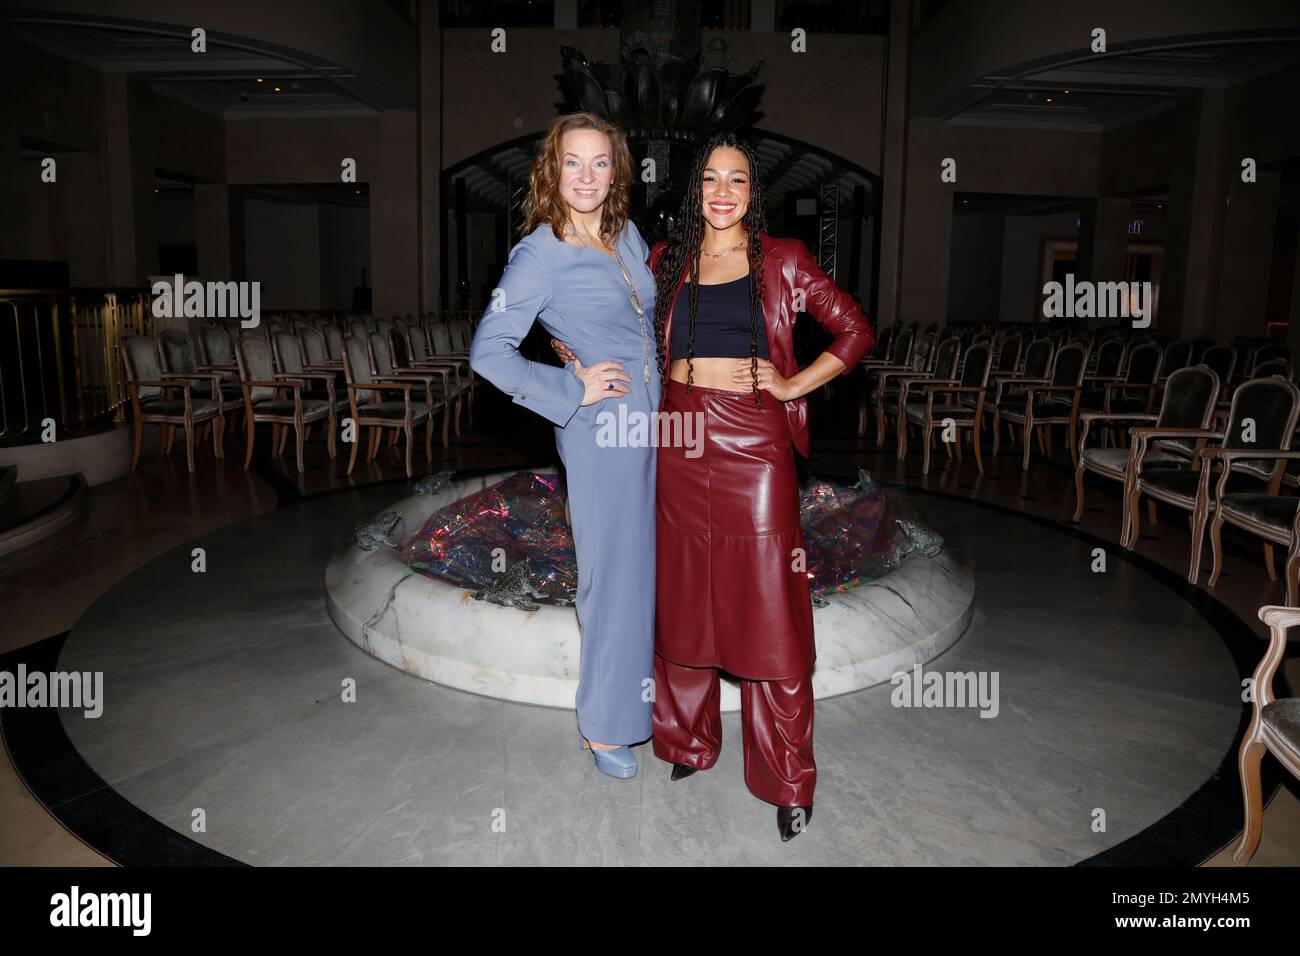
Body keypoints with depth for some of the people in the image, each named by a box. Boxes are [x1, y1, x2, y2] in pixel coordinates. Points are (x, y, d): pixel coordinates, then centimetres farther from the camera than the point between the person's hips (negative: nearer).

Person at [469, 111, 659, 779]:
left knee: (650, 564, 16)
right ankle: (603, 724, 19)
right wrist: (573, 389, -15)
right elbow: (487, 352, -15)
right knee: (614, 574, 1)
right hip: (600, 432, -7)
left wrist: (665, 398, 14)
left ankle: (639, 690, 37)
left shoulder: (628, 236, 9)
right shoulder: (539, 255, -11)